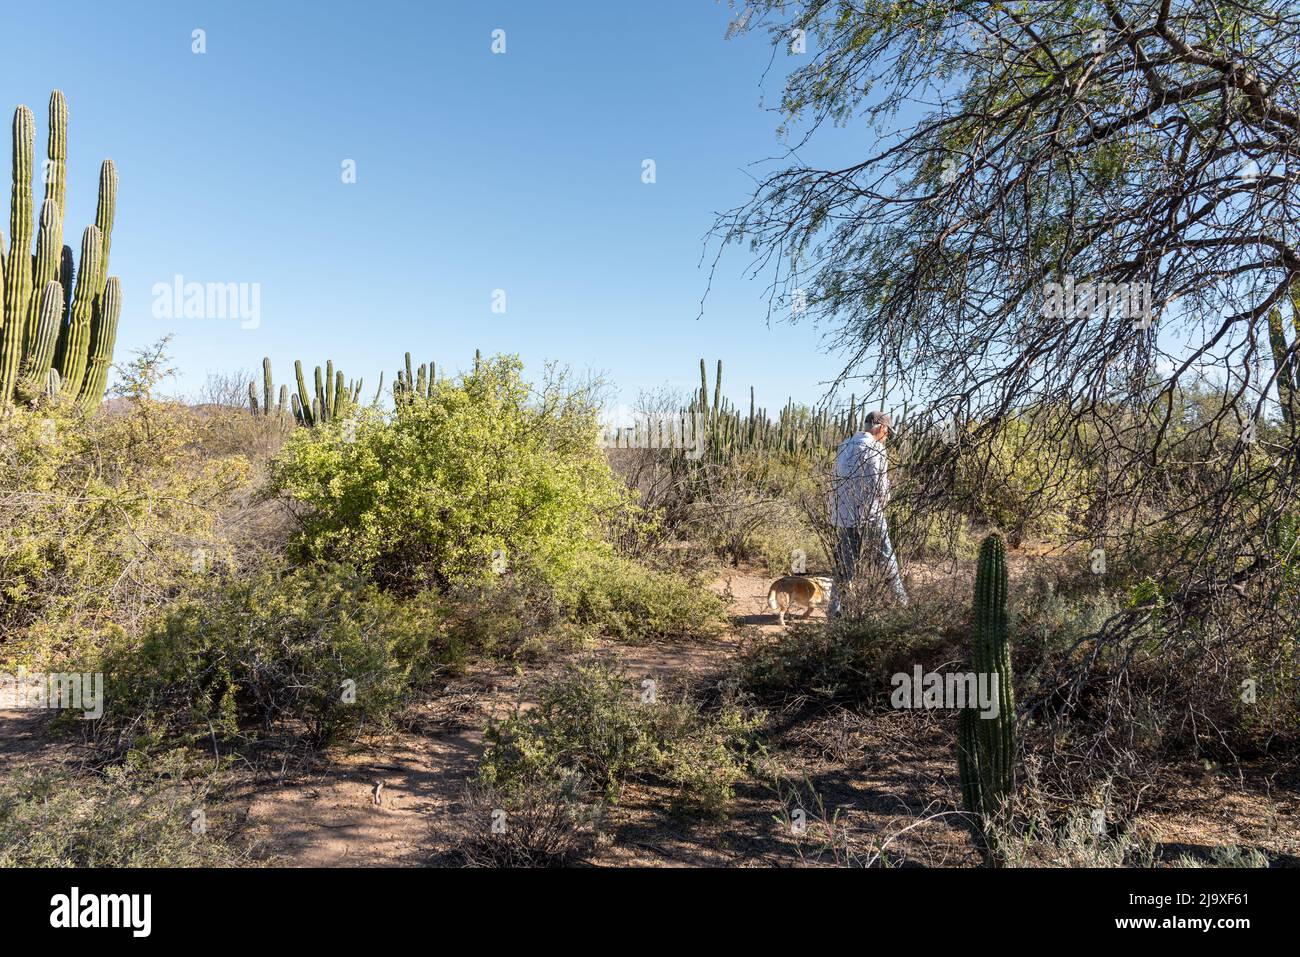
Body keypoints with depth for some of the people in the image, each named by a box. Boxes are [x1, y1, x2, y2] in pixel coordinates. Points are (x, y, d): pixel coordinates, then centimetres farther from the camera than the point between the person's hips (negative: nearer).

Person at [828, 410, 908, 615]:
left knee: (844, 564, 10)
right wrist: (883, 501, 8)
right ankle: (902, 600, 19)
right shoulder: (875, 449, -11)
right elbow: (880, 484, -12)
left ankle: (835, 608, 8)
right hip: (868, 514, -6)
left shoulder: (844, 446, 10)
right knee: (886, 559, 9)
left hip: (841, 515, 6)